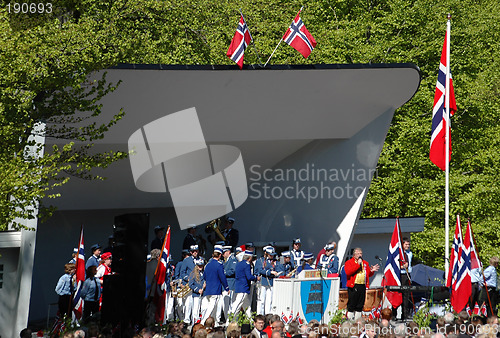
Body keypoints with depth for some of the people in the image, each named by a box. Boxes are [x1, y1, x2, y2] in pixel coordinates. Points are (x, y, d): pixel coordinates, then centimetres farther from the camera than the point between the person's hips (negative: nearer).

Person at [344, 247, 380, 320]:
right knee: (351, 305, -5)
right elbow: (348, 272, -14)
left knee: (360, 305, 7)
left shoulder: (365, 263, 19)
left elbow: (368, 274, 20)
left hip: (362, 286, 5)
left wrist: (371, 271, -4)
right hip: (353, 286, -5)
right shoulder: (349, 262, 2)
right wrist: (358, 264, -15)